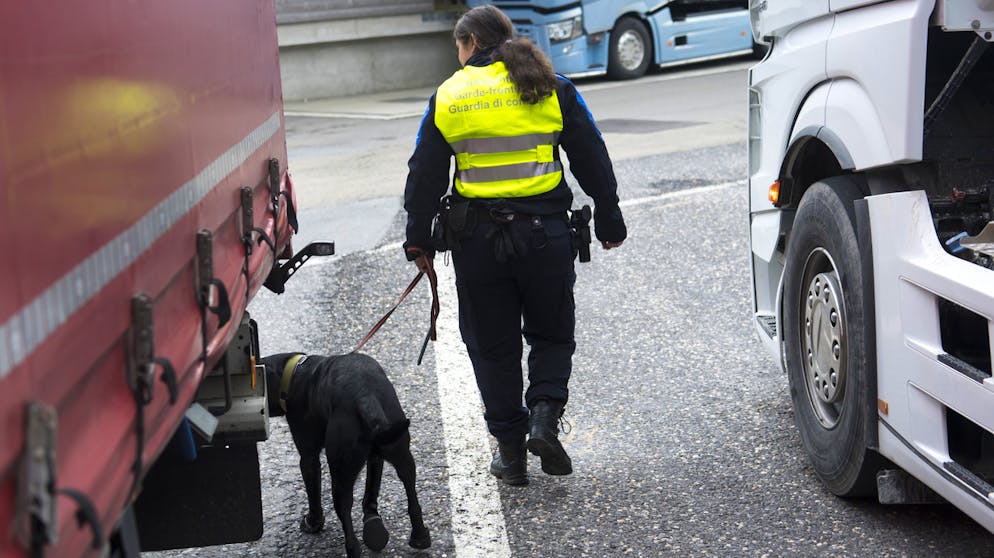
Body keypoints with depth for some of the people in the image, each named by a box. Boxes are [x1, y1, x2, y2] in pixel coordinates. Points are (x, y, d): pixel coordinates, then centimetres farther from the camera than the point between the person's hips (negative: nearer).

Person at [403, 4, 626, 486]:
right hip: (545, 232, 0)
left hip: (476, 241, 0)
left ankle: (510, 449, 13)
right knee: (552, 334, 17)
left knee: (491, 345, 11)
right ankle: (544, 415, -5)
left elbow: (424, 176, 3)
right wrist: (609, 222, 13)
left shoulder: (447, 97, 3)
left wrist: (418, 242, 10)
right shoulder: (551, 89, 4)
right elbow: (591, 159, 5)